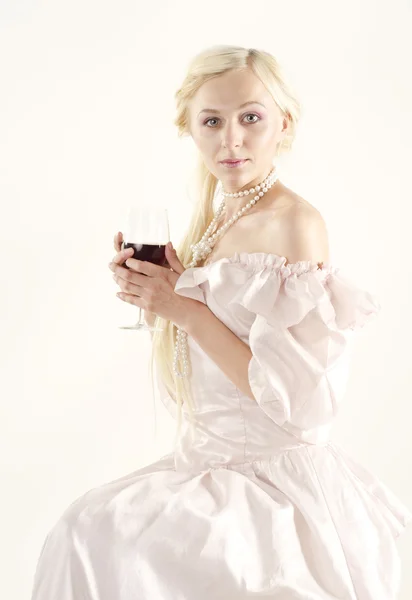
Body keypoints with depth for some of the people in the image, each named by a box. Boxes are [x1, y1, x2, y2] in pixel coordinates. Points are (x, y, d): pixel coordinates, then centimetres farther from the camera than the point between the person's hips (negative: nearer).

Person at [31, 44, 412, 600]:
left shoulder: (296, 225, -15)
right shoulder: (212, 224, 8)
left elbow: (289, 395, -20)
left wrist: (187, 309, -17)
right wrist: (154, 291, 0)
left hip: (276, 479, -7)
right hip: (210, 466, 7)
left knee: (105, 535, -19)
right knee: (86, 527, -8)